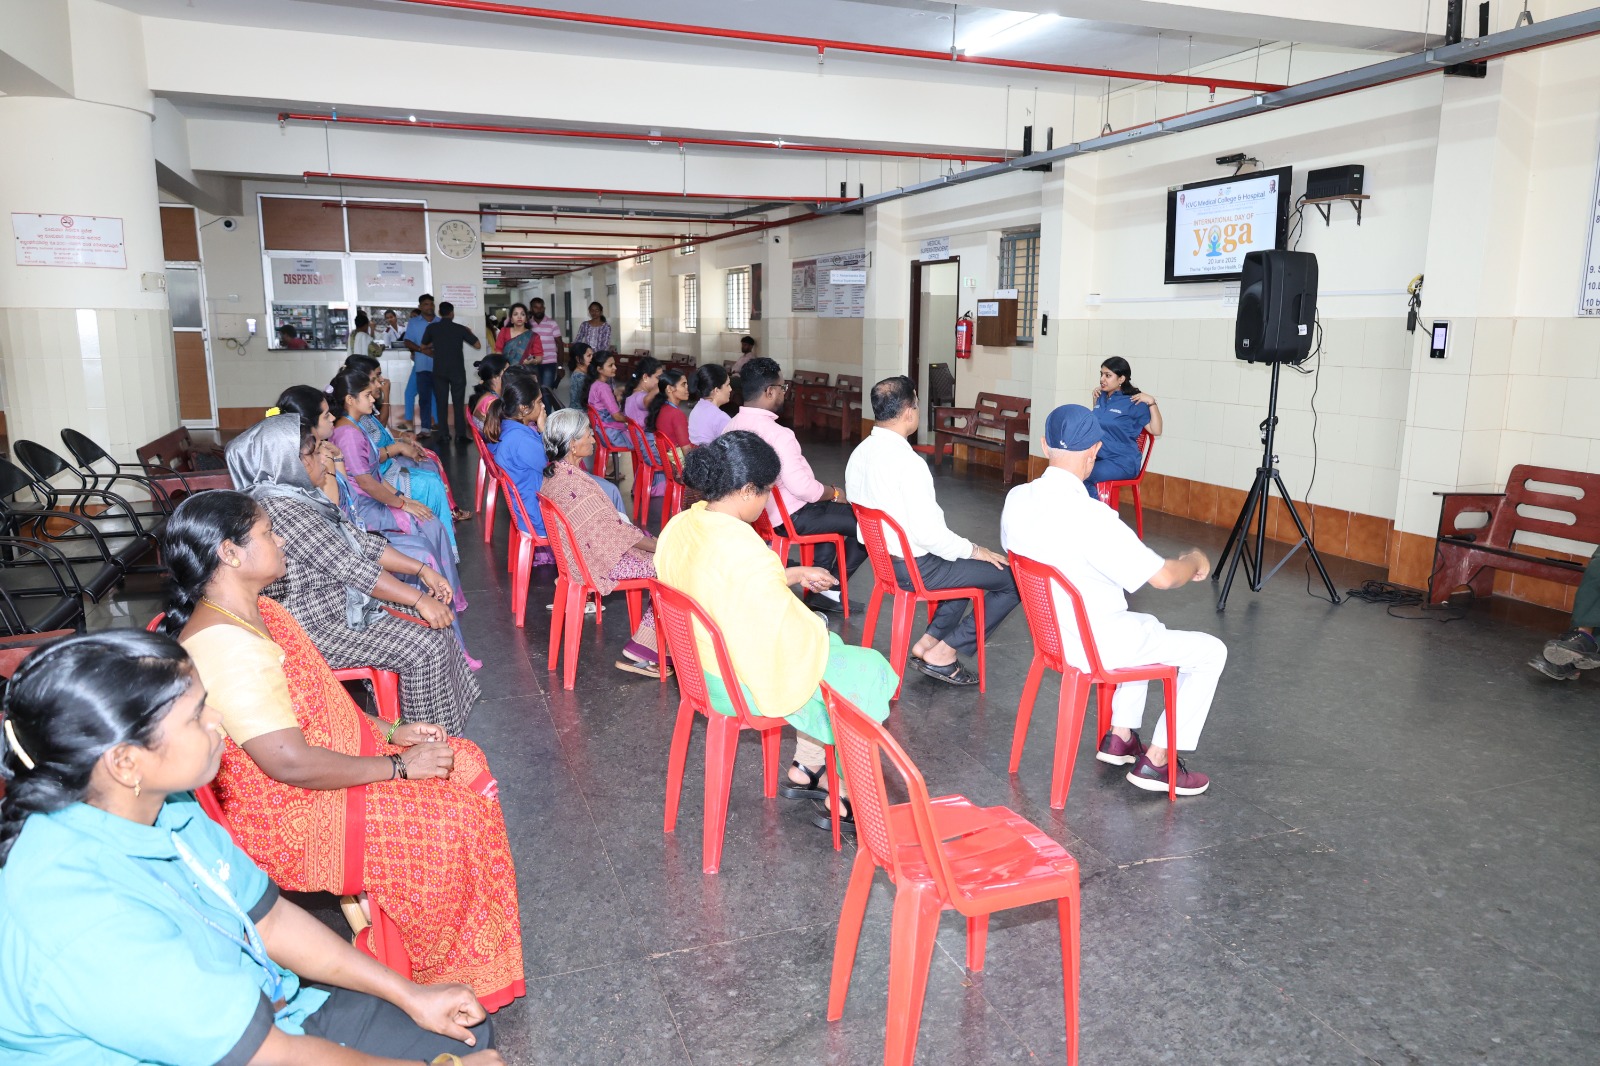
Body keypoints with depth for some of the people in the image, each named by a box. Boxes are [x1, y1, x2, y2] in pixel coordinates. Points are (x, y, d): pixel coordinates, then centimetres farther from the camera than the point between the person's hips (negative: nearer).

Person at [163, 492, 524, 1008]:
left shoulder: (256, 612, 4)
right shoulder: (225, 646, -28)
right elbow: (291, 762, -30)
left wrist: (393, 731, 5)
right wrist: (398, 766, -20)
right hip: (293, 818, -10)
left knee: (465, 766, 3)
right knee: (450, 819, -12)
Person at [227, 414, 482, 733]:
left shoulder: (298, 494, 7)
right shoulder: (279, 506, -25)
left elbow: (359, 541, 9)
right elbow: (349, 566, -27)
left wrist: (422, 570, 2)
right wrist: (419, 599, -24)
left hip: (339, 601, 10)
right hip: (315, 626, -10)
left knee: (433, 621, 6)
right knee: (425, 646, -14)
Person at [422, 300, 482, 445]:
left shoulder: (432, 328, 0)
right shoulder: (460, 328, -3)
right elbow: (478, 345, 2)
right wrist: (469, 333, 18)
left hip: (439, 371, 1)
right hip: (457, 371, -1)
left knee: (441, 403, 6)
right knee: (459, 403, 1)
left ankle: (444, 434, 4)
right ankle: (460, 435, -4)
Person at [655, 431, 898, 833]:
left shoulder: (680, 526, -4)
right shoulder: (742, 547, -33)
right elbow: (784, 628, -26)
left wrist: (794, 574, 13)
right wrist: (819, 632, -5)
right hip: (748, 683, -9)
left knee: (829, 649, 27)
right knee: (867, 673, 12)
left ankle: (804, 770, 34)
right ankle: (841, 802, 24)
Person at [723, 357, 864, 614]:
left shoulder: (732, 426, 0)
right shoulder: (777, 433, -27)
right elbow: (802, 487, -28)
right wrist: (834, 493, -8)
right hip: (792, 518, -9)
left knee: (834, 512, 29)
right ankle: (829, 586, 11)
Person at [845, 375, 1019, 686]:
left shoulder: (859, 453, 1)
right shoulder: (908, 462, -26)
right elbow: (929, 533, -27)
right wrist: (974, 550, -10)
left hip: (882, 556, 9)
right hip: (917, 567, -9)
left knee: (966, 564, 30)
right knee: (1015, 580, -1)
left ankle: (929, 641, 20)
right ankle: (942, 653, 4)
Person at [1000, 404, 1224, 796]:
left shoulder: (1016, 499, -7)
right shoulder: (1091, 516, -29)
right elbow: (1162, 577, -23)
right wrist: (1195, 561, 1)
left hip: (1052, 633, 8)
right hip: (1096, 646, -8)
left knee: (1148, 627, 33)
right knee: (1211, 651, 7)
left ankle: (1120, 735, 32)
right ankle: (1156, 762, 10)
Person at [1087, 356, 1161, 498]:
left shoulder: (1133, 403, -7)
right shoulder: (1102, 397, 11)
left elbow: (1156, 431, -12)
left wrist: (1152, 402, -18)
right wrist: (1096, 397, 19)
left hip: (1122, 462, -6)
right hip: (1098, 457, 6)